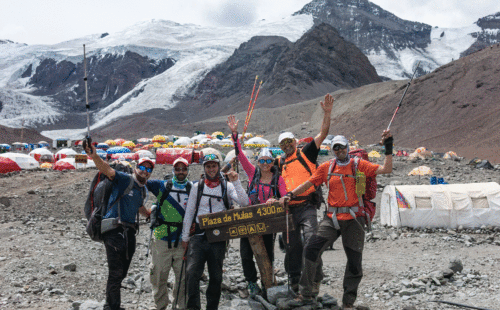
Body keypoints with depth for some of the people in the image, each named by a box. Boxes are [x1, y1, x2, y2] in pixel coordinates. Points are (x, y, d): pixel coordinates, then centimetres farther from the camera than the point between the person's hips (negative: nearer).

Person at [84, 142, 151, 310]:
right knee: (116, 272, -10)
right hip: (114, 231, -8)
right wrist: (94, 155, -37)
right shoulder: (124, 180, -5)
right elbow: (106, 169, -21)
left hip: (129, 232, 8)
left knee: (121, 273, 12)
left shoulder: (143, 190, 17)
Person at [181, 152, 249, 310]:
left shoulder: (227, 186, 5)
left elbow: (244, 202, -9)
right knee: (192, 272, -13)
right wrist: (185, 236, 9)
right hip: (199, 236, 0)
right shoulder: (197, 187, 9)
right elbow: (189, 212, 11)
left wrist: (236, 182, -18)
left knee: (216, 276, 7)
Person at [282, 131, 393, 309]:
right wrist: (291, 194, 2)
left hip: (354, 219, -1)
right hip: (332, 219, 1)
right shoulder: (326, 168, 9)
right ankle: (307, 292, -3)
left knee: (354, 260, 3)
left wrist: (388, 149, -8)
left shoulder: (359, 165, 4)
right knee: (312, 249, -16)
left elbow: (386, 169, -2)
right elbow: (309, 183, 12)